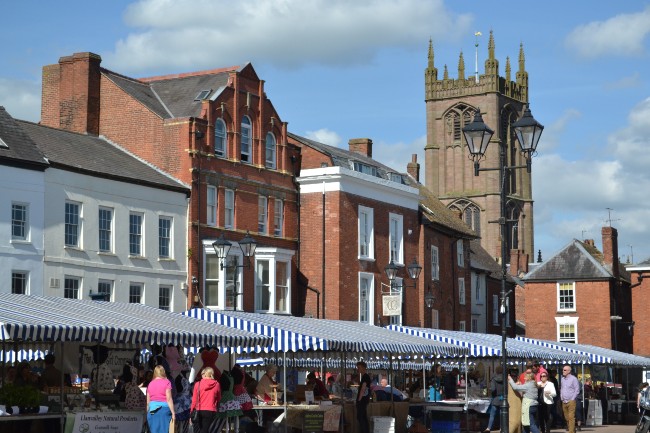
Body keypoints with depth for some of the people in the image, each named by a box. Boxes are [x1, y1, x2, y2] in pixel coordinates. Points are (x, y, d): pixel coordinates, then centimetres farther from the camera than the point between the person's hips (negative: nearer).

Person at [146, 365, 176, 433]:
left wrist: (147, 413, 19)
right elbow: (169, 399, -6)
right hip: (163, 408, -4)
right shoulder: (166, 382, -1)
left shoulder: (150, 384, 10)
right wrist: (173, 412, -3)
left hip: (152, 409, 4)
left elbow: (148, 402, 12)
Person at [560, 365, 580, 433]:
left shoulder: (573, 379, -5)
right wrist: (561, 398, 11)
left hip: (571, 401, -6)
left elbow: (577, 390, -6)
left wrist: (572, 399, -9)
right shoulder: (562, 379, 13)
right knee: (566, 418, 6)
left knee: (571, 417, -12)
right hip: (564, 402, 6)